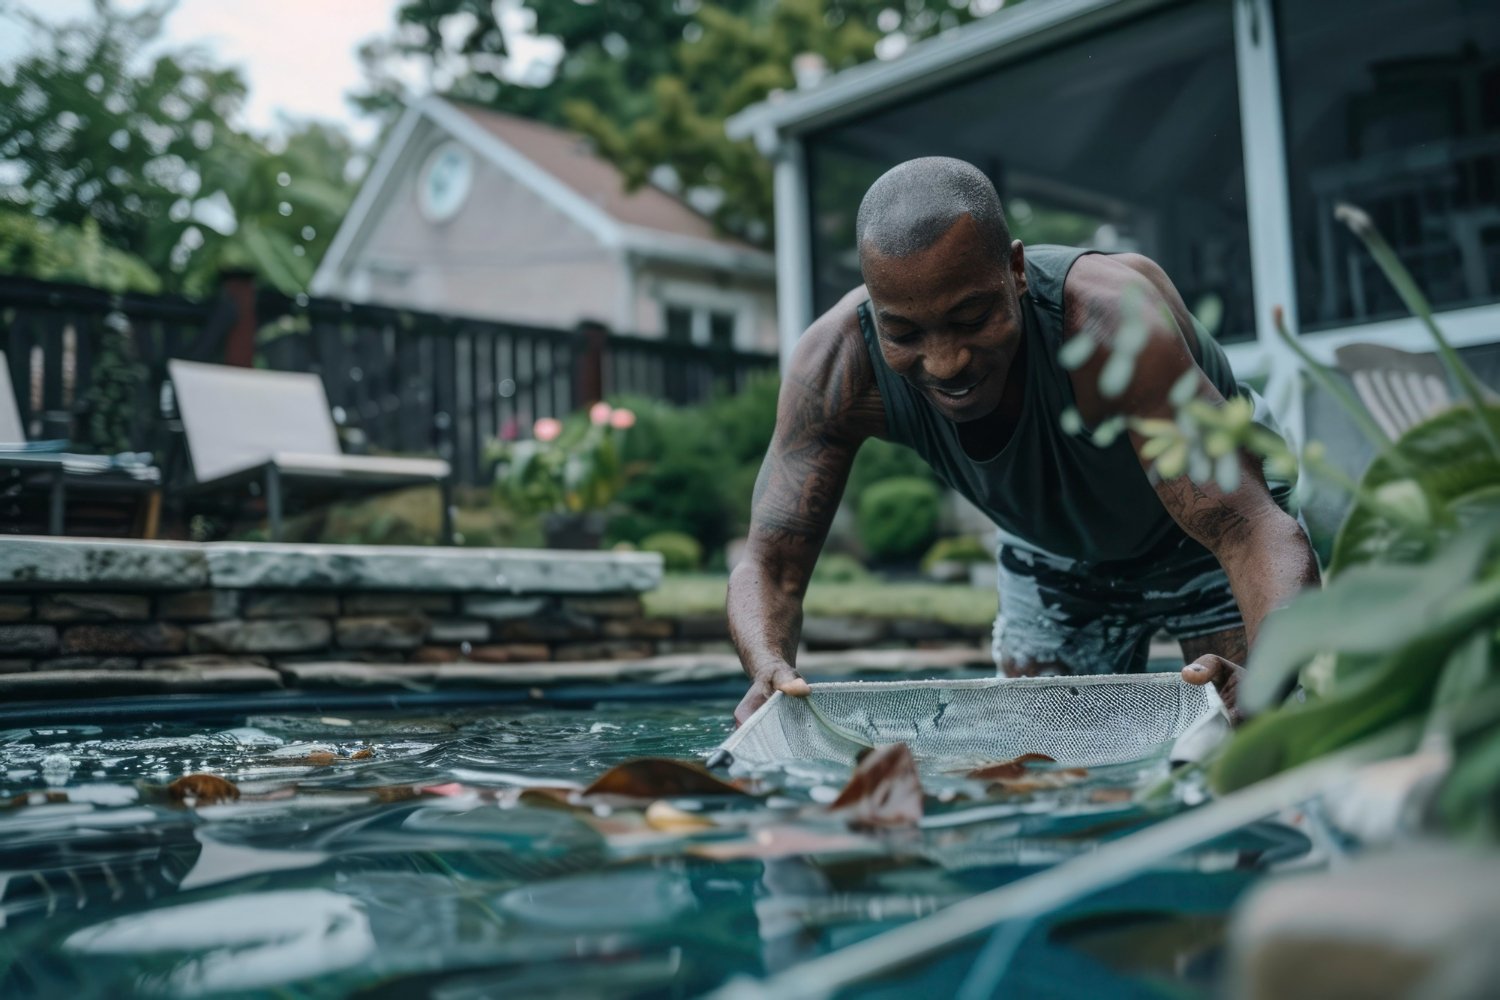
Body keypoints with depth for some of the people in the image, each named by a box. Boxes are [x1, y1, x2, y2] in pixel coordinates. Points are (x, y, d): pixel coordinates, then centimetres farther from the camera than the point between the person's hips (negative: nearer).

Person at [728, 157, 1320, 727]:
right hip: (1053, 559, 3)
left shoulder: (1112, 321, -42)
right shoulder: (837, 364, -31)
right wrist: (770, 668, -52)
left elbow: (1252, 529, -44)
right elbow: (770, 564, -29)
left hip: (1209, 537, -2)